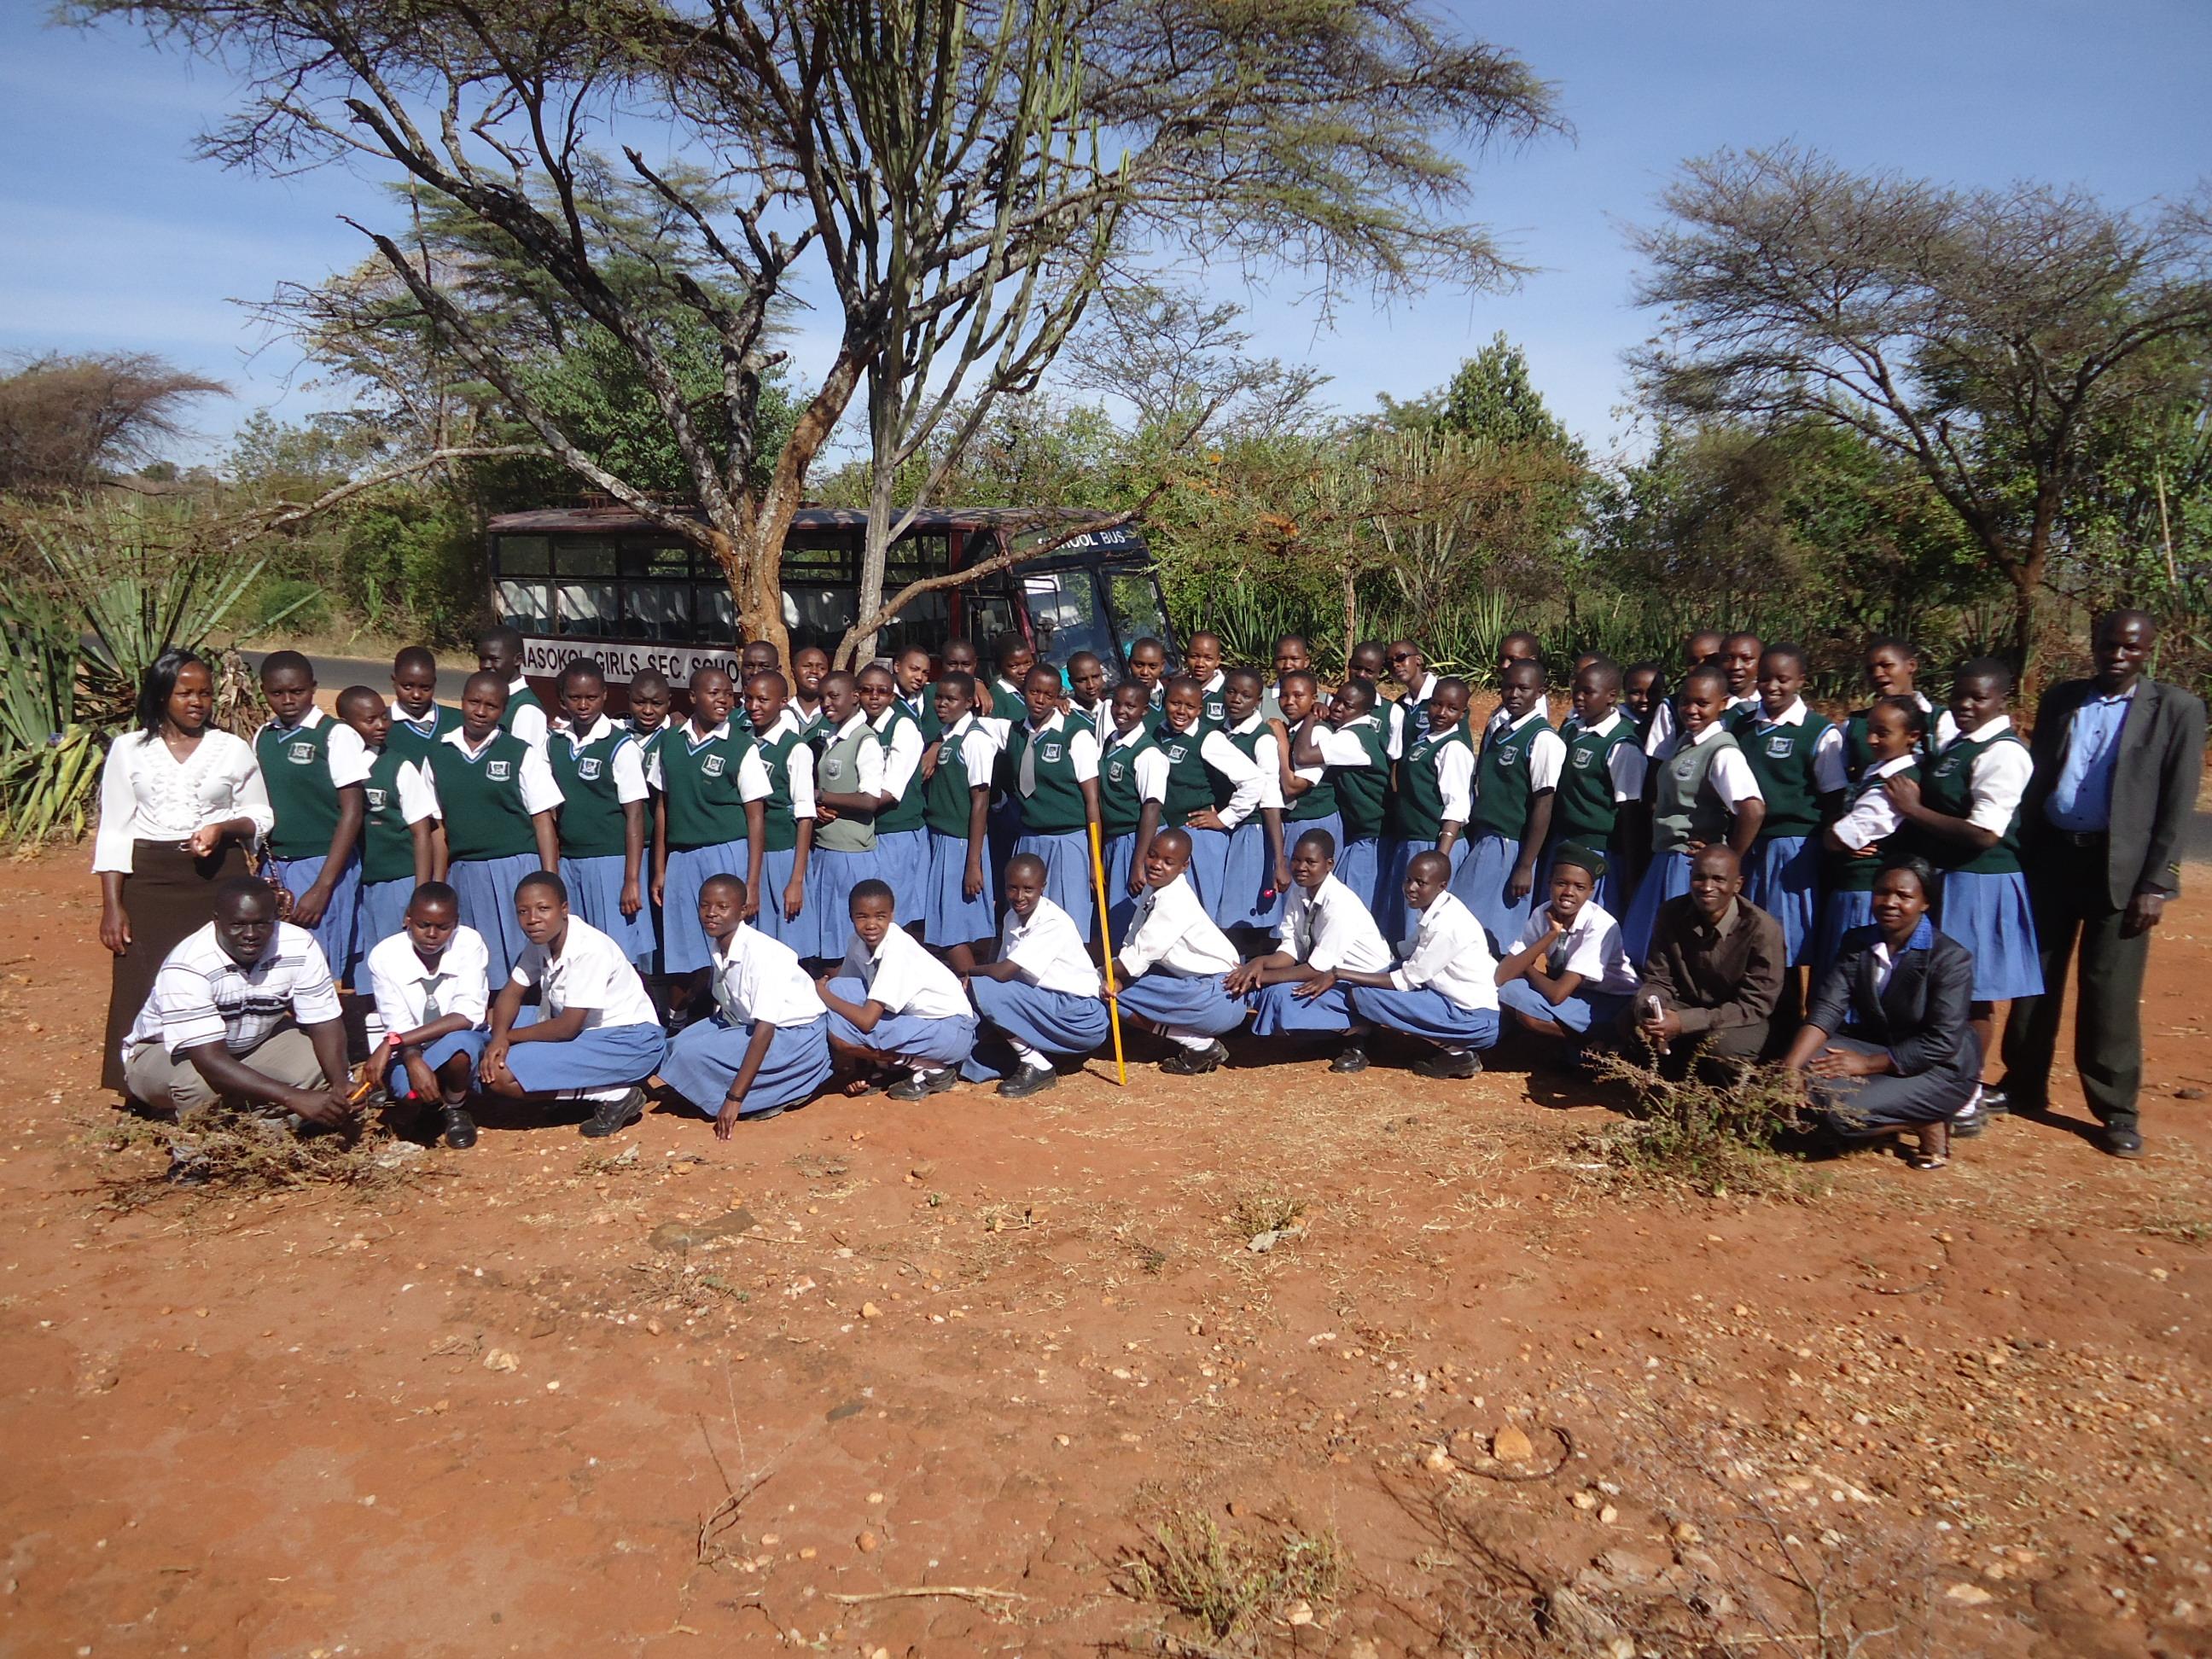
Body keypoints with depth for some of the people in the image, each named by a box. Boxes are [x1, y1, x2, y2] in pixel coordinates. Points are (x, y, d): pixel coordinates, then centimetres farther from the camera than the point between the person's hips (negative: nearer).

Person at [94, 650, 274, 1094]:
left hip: (217, 879, 0)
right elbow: (113, 831, 4)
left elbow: (261, 817, 14)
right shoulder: (129, 749, 6)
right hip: (148, 883, 0)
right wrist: (111, 905, -3)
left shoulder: (233, 749, 6)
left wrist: (223, 827, -9)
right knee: (144, 991, -2)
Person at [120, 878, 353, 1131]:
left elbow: (325, 1022, -18)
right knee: (201, 1082, -36)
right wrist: (294, 1098, -50)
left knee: (321, 1063, -21)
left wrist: (340, 1083, -38)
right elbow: (210, 1062, -41)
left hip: (253, 1043, 4)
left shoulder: (300, 946, -22)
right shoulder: (187, 967, -34)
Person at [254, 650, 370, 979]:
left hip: (323, 865, -5)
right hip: (273, 867, 5)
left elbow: (351, 813, -9)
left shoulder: (336, 735, -6)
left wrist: (322, 887, -13)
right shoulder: (263, 737, 11)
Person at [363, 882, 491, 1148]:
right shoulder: (384, 955, -12)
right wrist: (414, 1062, -37)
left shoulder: (470, 943, -16)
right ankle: (436, 1102, 7)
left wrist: (394, 1042, -31)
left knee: (458, 1042, -37)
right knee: (406, 1085, -33)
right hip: (411, 1049, 1)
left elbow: (468, 1015, -24)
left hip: (463, 1040, -1)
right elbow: (398, 1026, -14)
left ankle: (456, 1108, -5)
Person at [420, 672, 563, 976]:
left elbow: (543, 820, -2)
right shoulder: (438, 755, 10)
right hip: (464, 876, 3)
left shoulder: (523, 754, 1)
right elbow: (439, 826, 12)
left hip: (516, 871, -3)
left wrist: (550, 884, -9)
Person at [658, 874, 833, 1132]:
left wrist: (734, 1098, -29)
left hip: (798, 1035, -9)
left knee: (691, 1052, -20)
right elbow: (722, 1005, 7)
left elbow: (765, 1029, -29)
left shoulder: (762, 953, -28)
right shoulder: (717, 944, -5)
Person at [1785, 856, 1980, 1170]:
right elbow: (1825, 1010, -10)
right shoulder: (1857, 943, 1)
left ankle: (1929, 1123, -2)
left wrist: (1866, 1064, -23)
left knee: (1843, 1110, -28)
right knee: (1807, 1077, -23)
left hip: (1937, 1068, -6)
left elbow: (1942, 1042, -20)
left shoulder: (1951, 958, -15)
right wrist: (1788, 1069, -25)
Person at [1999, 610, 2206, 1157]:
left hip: (2120, 866, -3)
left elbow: (2177, 805, -4)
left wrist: (2155, 885, -10)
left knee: (2111, 991, -1)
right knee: (2034, 978, 10)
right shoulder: (2060, 698, 8)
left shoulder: (2177, 710, -2)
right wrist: (2020, 859, 5)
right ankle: (2024, 1086, 24)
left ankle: (2117, 1111, 12)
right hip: (2050, 855, 4)